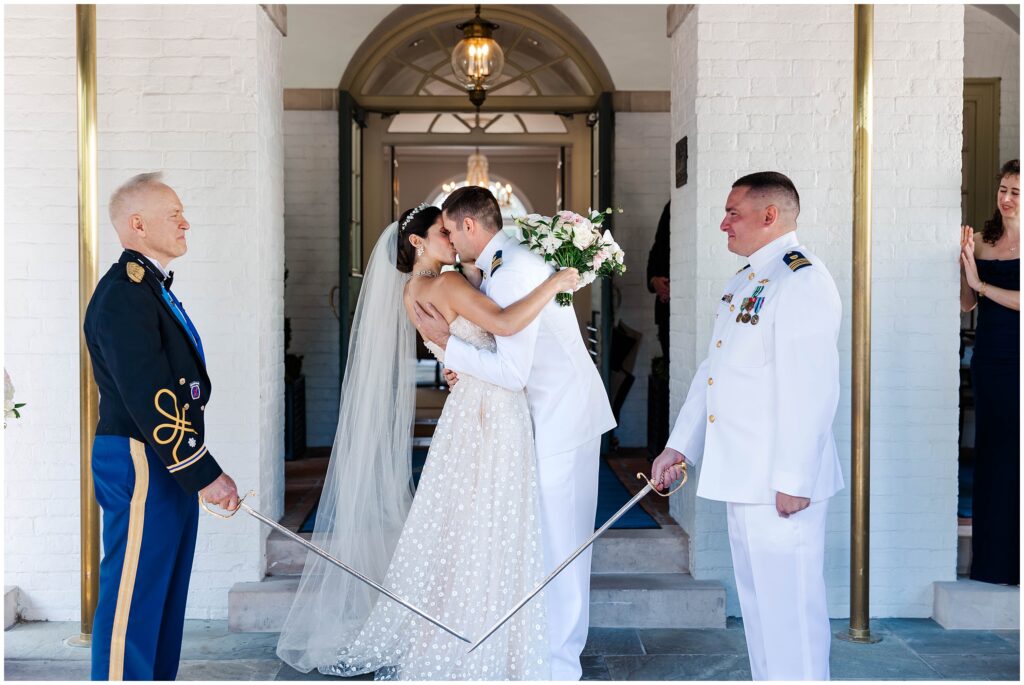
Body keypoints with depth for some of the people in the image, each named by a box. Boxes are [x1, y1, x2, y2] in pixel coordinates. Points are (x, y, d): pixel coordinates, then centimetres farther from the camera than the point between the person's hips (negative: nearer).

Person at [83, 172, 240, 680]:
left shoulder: (151, 288, 16)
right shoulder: (122, 294, -17)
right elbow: (150, 400, -23)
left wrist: (197, 466, 16)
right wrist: (205, 473, -20)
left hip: (169, 465, 10)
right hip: (141, 466, -10)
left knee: (163, 594, 16)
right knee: (133, 596, -2)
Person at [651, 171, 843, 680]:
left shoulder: (802, 281, -16)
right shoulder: (743, 282, 16)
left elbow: (809, 389, -22)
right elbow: (711, 371, 19)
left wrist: (793, 480, -22)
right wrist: (678, 446, 15)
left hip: (781, 483, -10)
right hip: (743, 477, 10)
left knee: (788, 605, -2)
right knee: (757, 601, 19)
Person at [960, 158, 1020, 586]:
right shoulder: (981, 241, 9)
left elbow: (1017, 300, -16)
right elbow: (965, 304, 9)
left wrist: (981, 283, -16)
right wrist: (964, 264, -5)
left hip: (1017, 357, -4)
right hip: (988, 354, 5)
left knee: (1012, 452, -3)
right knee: (989, 450, 8)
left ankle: (1014, 559, 8)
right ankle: (990, 559, 17)